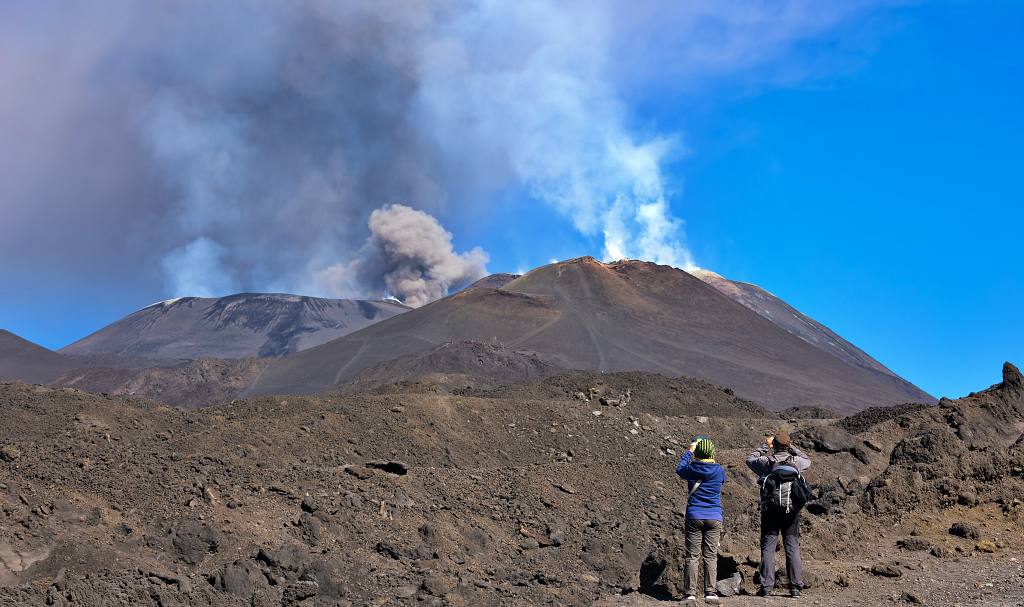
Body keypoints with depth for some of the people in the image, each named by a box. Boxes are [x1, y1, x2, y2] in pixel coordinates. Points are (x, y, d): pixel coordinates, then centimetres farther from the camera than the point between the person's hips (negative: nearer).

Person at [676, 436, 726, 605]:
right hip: (714, 518, 1)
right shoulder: (719, 471, -3)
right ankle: (710, 592, 0)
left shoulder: (691, 469, -6)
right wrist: (711, 460, 33)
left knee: (692, 556, 1)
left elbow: (679, 469, 18)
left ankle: (690, 594, -3)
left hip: (694, 517, -1)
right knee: (711, 556, 4)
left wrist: (689, 452, 28)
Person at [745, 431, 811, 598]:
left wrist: (765, 446, 19)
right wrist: (792, 447, 24)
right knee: (793, 548, 6)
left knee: (768, 548, 2)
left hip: (770, 511, -2)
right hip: (792, 512, 2)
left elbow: (750, 459, 15)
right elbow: (807, 460, 23)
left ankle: (766, 587, -1)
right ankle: (796, 587, 4)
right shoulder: (796, 462, -2)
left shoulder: (766, 462, -6)